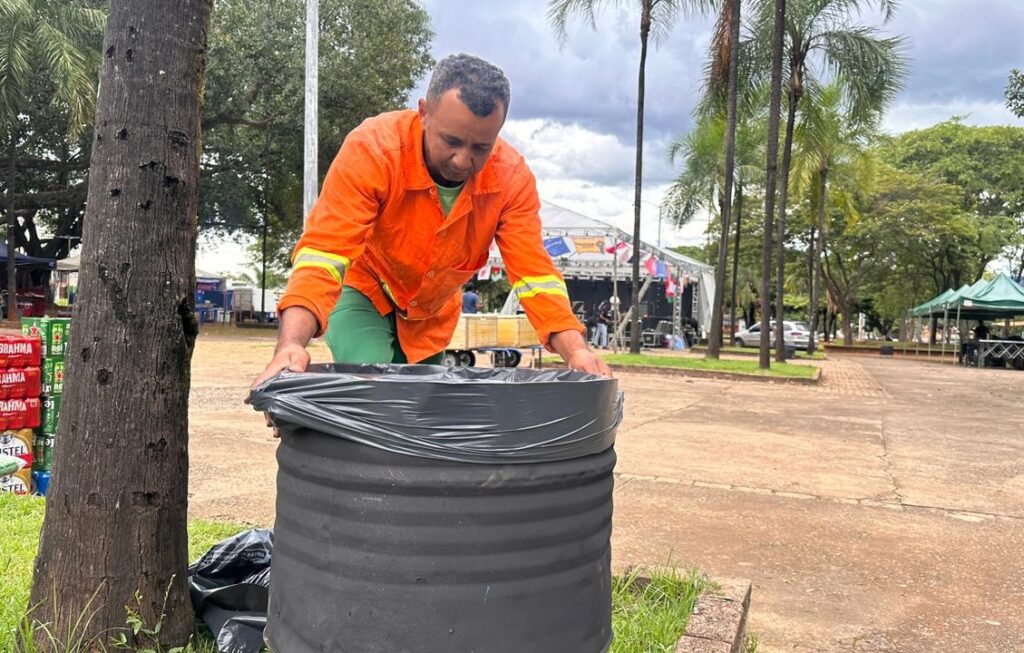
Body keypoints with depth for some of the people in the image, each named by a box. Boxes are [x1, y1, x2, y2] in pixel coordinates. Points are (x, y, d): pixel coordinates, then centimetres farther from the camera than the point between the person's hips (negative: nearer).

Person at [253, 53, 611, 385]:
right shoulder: (372, 149, -33)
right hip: (364, 294, -3)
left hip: (433, 314, 4)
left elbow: (534, 270, -23)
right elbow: (324, 251, -39)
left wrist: (576, 350, -38)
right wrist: (292, 344, -54)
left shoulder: (512, 177, -22)